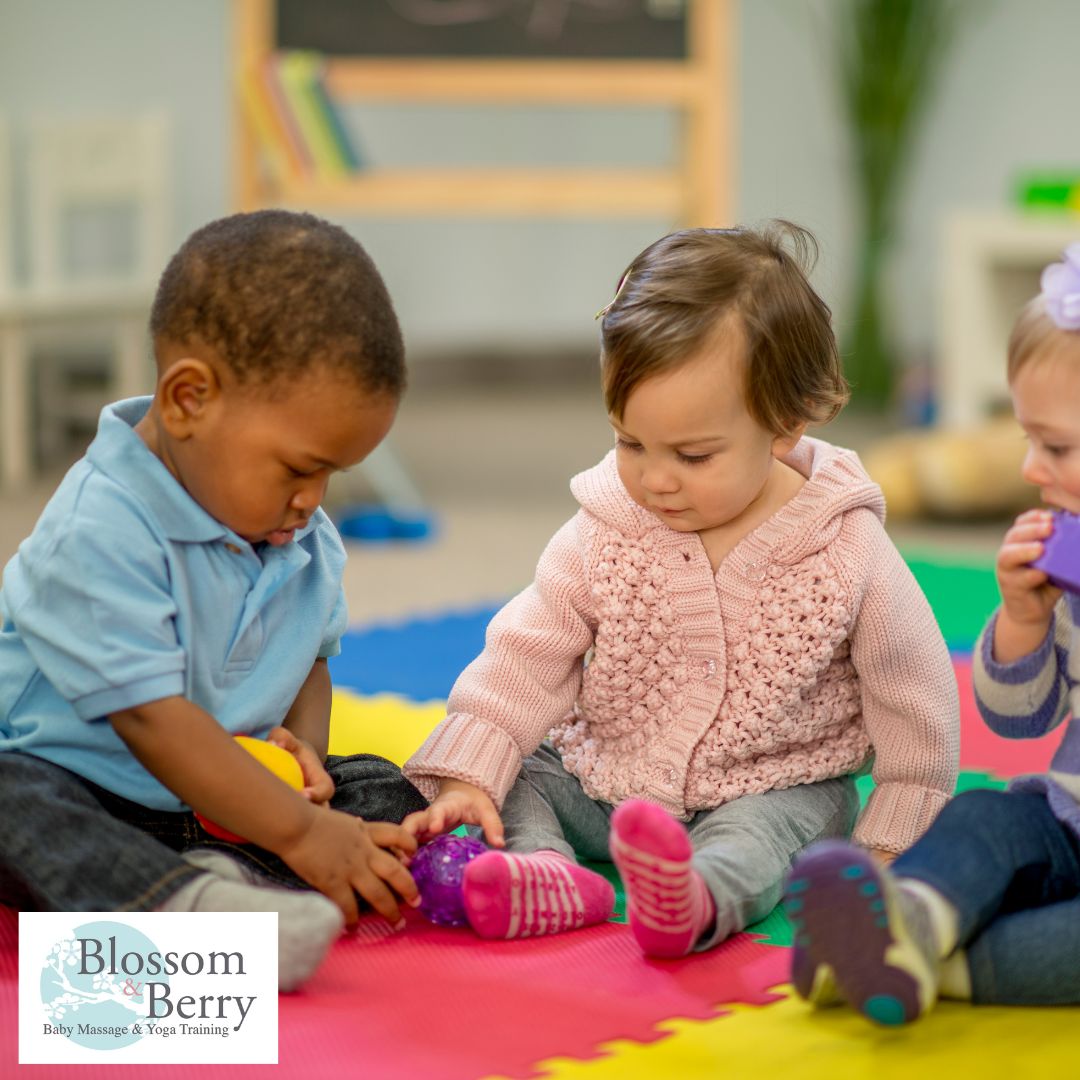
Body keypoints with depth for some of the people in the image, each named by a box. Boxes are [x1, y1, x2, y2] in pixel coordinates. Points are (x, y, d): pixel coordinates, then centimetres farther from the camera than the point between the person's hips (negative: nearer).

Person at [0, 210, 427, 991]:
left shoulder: (304, 542, 2)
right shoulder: (99, 533, -25)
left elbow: (310, 660, 15)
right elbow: (151, 717, -28)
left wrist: (304, 749, -10)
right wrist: (300, 831, -30)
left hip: (220, 801, 7)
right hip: (77, 786, -7)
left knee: (388, 792, -8)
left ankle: (226, 874, -33)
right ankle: (183, 904, -58)